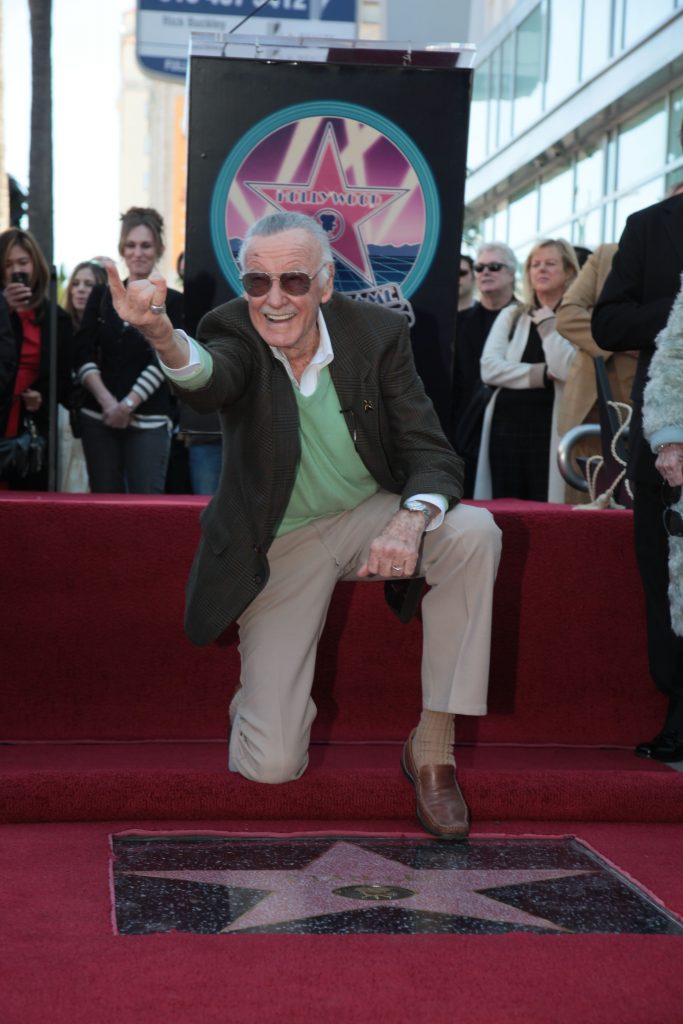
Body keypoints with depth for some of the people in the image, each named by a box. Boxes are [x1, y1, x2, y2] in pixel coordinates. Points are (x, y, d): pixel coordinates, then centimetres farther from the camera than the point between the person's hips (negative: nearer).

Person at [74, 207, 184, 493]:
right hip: (99, 416, 3)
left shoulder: (172, 302, 4)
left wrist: (128, 405, -14)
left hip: (150, 420, -3)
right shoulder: (100, 295, 12)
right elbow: (83, 354, 3)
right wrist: (106, 401, -11)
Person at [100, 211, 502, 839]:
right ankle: (260, 688, 30)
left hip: (369, 516, 2)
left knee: (474, 533, -31)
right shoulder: (234, 332, -15)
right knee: (270, 766, -10)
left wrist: (411, 521, -35)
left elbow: (432, 454, -12)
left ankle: (433, 746, -17)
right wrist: (162, 335, -65)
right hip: (280, 546, -2)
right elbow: (209, 380, -41)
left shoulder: (377, 332, -11)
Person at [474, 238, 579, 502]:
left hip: (550, 429, -4)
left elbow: (569, 370, -14)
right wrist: (543, 374, -8)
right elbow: (489, 368, 0)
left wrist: (547, 323, -6)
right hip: (508, 425, 4)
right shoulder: (510, 315, 13)